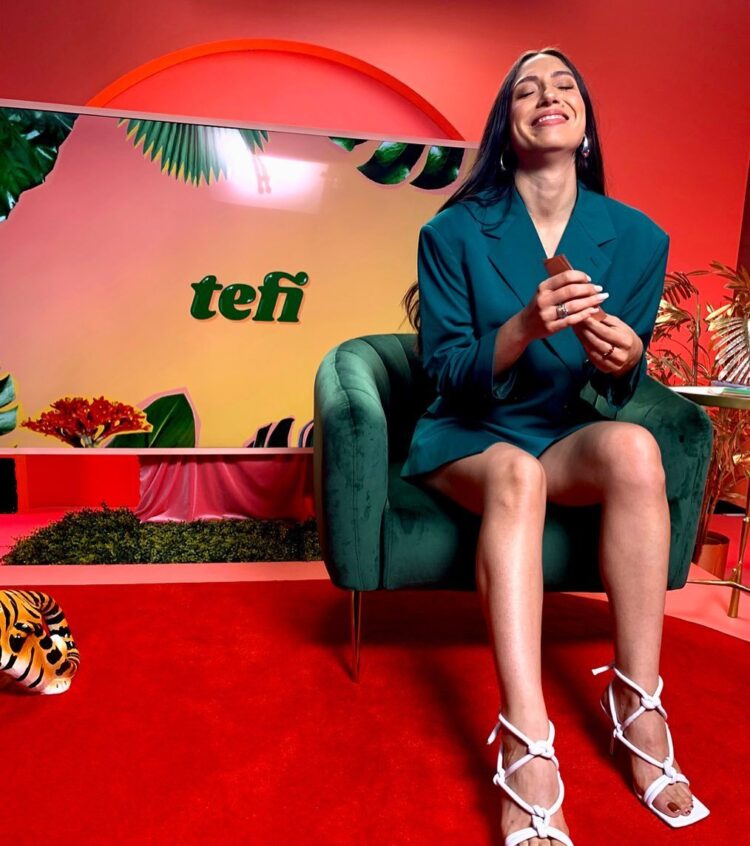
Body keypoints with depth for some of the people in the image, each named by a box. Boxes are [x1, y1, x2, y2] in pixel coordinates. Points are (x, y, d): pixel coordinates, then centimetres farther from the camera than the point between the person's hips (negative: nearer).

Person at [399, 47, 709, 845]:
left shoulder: (638, 237, 2)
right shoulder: (453, 232, -4)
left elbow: (620, 393, 5)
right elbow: (446, 374, -9)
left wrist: (623, 358, -19)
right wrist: (525, 328, -27)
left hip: (570, 436, 2)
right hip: (466, 437, -2)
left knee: (635, 446, -30)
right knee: (515, 473, -35)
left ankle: (638, 708, -17)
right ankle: (528, 753, -34)